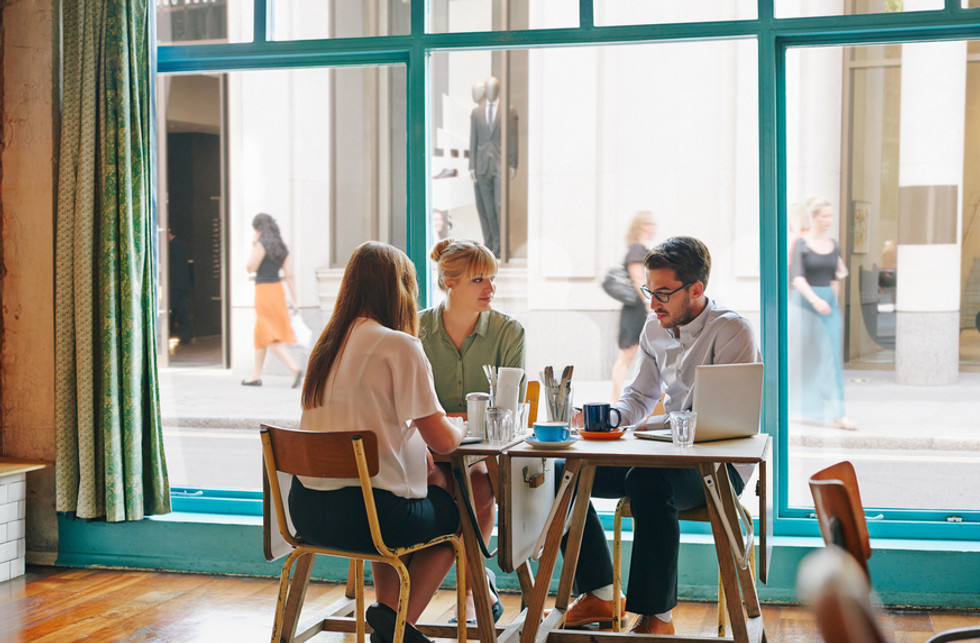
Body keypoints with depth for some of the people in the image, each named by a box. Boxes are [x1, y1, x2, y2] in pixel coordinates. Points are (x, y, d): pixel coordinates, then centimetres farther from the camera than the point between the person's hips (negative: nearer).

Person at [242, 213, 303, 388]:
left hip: (264, 291, -8)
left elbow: (250, 268, -8)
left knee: (270, 336, -7)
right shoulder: (282, 247, 9)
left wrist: (252, 247, 1)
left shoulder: (261, 245, -12)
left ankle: (295, 368, -22)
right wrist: (293, 299, 5)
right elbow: (289, 275, 5)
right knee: (260, 334, 17)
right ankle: (256, 375, 23)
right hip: (277, 289, 8)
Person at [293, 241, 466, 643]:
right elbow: (442, 440, -11)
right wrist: (459, 427, 12)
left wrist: (421, 461, 12)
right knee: (454, 515, 22)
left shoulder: (327, 344, 10)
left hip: (306, 509, 7)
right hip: (364, 512, -7)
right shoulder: (399, 345, -12)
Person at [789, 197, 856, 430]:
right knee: (799, 357, 4)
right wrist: (815, 300, -29)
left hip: (829, 304, 5)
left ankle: (838, 413, -6)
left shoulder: (834, 246, 9)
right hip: (804, 303, -4)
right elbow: (797, 277, -17)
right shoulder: (801, 244, -7)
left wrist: (833, 301, 17)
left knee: (834, 357, -4)